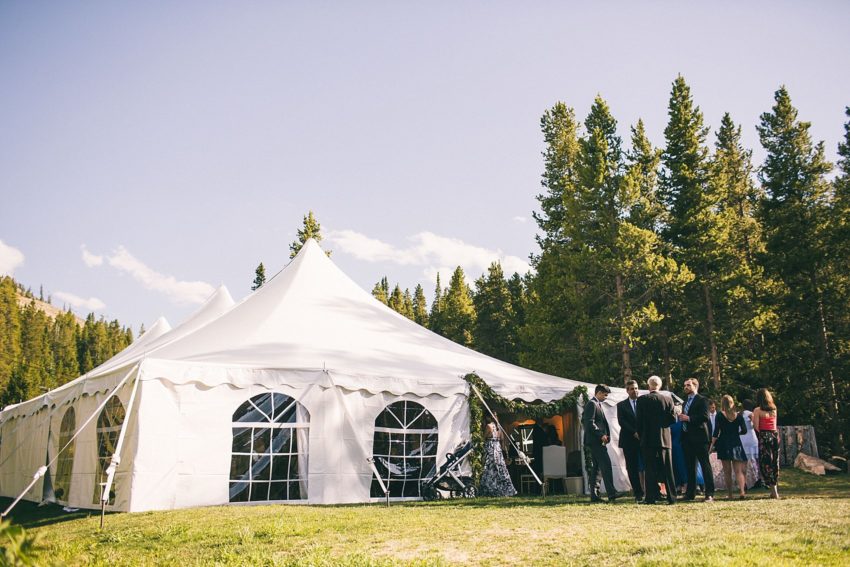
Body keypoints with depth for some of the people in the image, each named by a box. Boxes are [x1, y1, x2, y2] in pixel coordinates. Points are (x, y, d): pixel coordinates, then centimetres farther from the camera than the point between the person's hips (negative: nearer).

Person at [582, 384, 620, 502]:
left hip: (597, 441, 11)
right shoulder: (591, 404, -10)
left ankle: (594, 495, 10)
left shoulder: (597, 404, 22)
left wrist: (605, 435, 16)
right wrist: (601, 435, -20)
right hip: (595, 441, -11)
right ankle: (611, 493, -18)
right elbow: (590, 423, -18)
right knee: (606, 465, -14)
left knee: (595, 468, 9)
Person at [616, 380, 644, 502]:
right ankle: (638, 493, 3)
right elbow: (622, 422, -1)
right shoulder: (621, 405, 10)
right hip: (629, 440, 0)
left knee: (644, 467, -4)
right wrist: (634, 433, -12)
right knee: (632, 468, -1)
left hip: (643, 439, 0)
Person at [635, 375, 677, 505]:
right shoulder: (668, 399, 0)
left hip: (648, 440, -2)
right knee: (667, 470, 9)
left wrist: (641, 436, 8)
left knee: (650, 470, 2)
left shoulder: (642, 400, -6)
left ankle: (651, 497, 0)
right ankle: (671, 497, 9)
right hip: (665, 439, 2)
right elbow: (673, 419, -1)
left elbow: (639, 421, -5)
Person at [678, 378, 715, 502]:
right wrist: (681, 417, 6)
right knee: (690, 467, 10)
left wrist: (688, 418, -17)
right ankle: (690, 493, 15)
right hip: (687, 438, 8)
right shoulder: (686, 402, 22)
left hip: (699, 437, -8)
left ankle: (709, 493, -7)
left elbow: (705, 417, -16)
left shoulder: (702, 400, -3)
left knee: (705, 464, -7)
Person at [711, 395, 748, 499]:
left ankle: (730, 494, 4)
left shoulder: (720, 415, -4)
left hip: (723, 444, -2)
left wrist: (712, 443, -1)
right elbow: (744, 430, 2)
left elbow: (716, 431, -8)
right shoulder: (738, 415, 3)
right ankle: (742, 491, -17)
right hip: (736, 444, 2)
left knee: (727, 471, 5)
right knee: (738, 470, 3)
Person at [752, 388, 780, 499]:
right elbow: (774, 425, 12)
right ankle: (775, 490, 14)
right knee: (774, 462, 11)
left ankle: (773, 490, -10)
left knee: (765, 463, -3)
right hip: (775, 435, 6)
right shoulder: (774, 409, 11)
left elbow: (756, 427, -10)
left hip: (764, 436, -5)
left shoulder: (758, 410, -6)